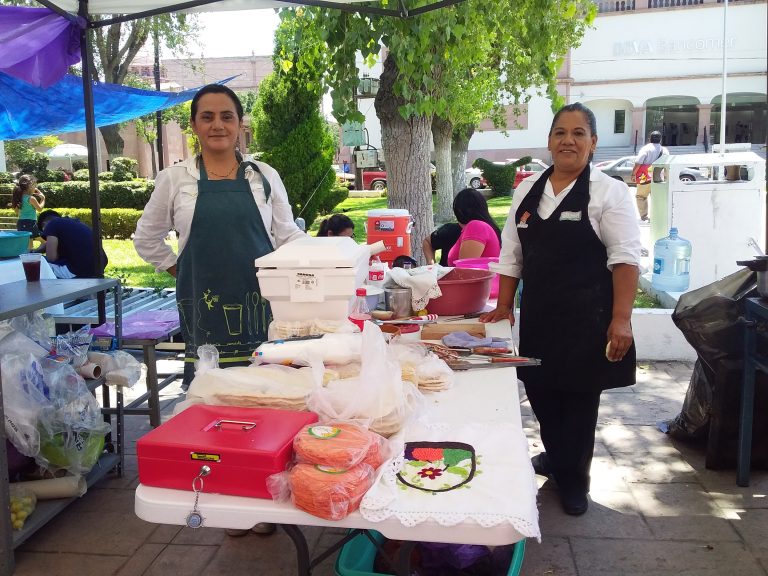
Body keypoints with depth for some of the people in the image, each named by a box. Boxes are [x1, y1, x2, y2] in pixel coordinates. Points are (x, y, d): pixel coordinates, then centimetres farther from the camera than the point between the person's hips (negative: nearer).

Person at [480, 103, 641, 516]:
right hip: (538, 315, 4)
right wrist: (503, 307, 8)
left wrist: (621, 319, -18)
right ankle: (556, 457, 38)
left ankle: (573, 478, 27)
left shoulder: (609, 192, -5)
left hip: (587, 317, -4)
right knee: (540, 390, 11)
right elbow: (512, 254, 11)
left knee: (579, 396, 6)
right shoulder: (527, 190, 8)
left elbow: (625, 259, -11)